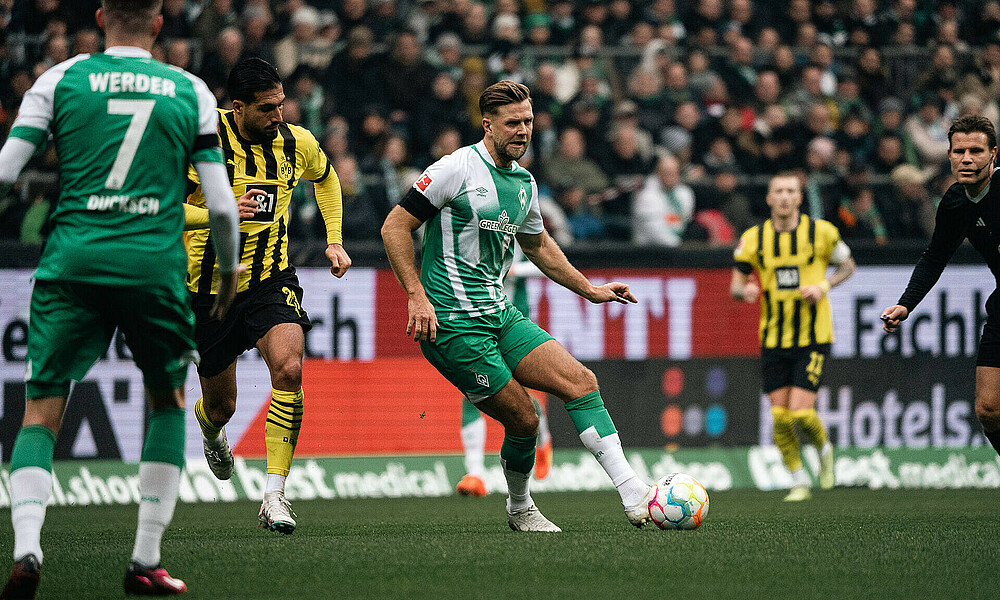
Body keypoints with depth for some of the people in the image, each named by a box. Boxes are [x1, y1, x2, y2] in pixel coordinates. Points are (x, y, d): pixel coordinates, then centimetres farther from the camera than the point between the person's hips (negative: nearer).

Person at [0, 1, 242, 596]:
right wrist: (229, 269, 22)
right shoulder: (191, 91, 8)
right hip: (155, 267, 0)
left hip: (73, 262, 0)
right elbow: (221, 203, 5)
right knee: (169, 401, 21)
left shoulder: (61, 79, 6)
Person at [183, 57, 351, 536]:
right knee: (221, 406, 10)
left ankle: (274, 496, -22)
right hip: (210, 286, -1)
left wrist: (334, 241, 11)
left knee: (288, 369, -26)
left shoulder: (297, 142, -4)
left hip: (270, 280, 1)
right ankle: (209, 425, 53)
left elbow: (325, 177, 19)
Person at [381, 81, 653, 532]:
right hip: (453, 322, -8)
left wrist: (589, 289, 29)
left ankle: (631, 493, -7)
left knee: (581, 382, -7)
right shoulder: (459, 168, -11)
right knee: (523, 423, -9)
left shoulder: (524, 182, 12)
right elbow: (395, 227, -11)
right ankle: (520, 509, 16)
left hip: (500, 314, 8)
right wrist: (417, 295, -18)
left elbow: (537, 244, 31)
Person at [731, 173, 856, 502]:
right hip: (773, 338, 2)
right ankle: (799, 482, 17)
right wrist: (745, 291, -19)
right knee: (780, 416, -2)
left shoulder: (821, 232, -4)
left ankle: (824, 449, 20)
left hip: (814, 338, -2)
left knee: (801, 412, -13)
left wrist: (824, 286, -9)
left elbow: (847, 265, 11)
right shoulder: (754, 238, 0)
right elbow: (735, 285, 6)